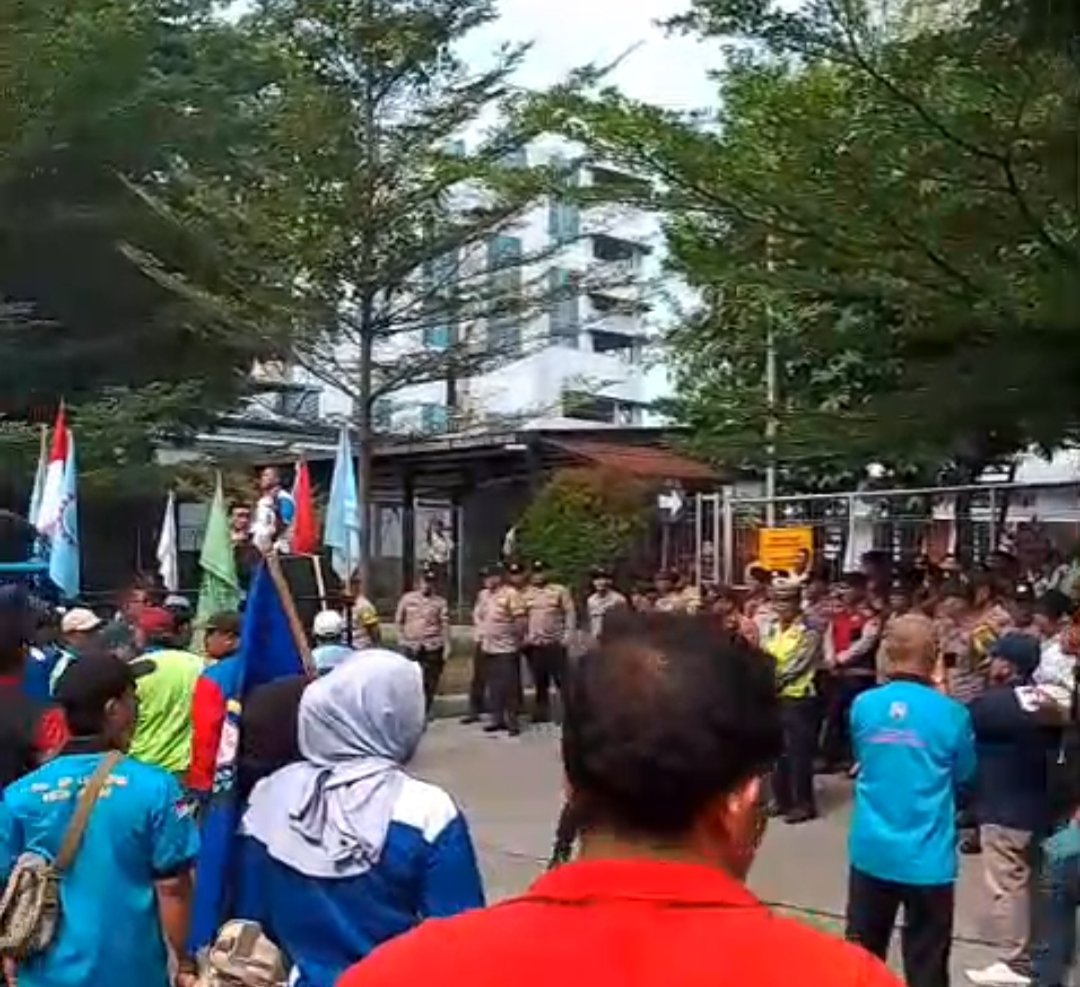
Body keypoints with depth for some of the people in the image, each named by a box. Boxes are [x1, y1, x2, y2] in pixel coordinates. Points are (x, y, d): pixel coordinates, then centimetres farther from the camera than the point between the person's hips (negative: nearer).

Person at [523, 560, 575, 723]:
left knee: (562, 680, 0)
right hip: (533, 645, 3)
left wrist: (567, 636, -8)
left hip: (555, 644, -3)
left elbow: (570, 613, -1)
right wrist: (523, 638, 1)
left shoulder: (560, 590, 1)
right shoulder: (526, 594, 8)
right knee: (539, 683, 10)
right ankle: (542, 713, 18)